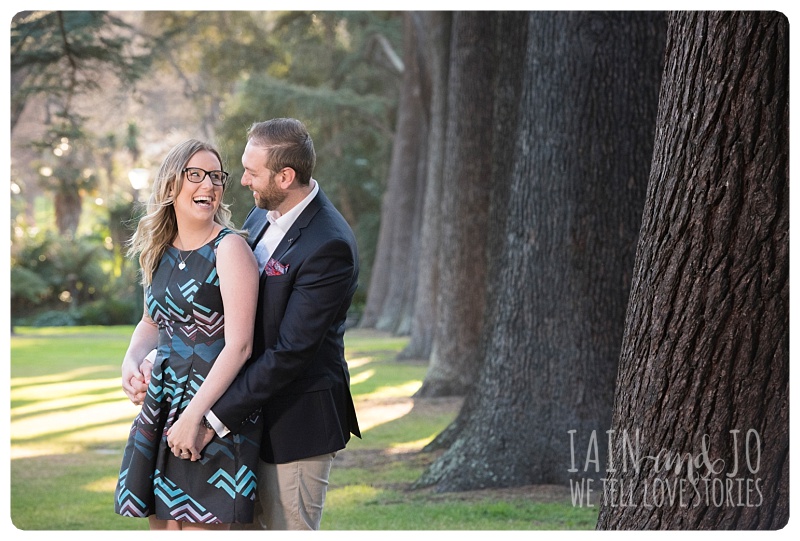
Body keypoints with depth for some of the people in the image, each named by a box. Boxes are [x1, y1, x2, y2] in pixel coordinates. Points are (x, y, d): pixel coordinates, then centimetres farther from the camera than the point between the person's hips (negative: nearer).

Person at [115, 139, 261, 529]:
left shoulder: (229, 248, -10)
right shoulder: (158, 251, 9)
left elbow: (239, 345, -16)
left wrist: (194, 415, -20)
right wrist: (131, 362, 6)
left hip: (216, 406, -6)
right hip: (161, 405, 6)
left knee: (202, 525, -6)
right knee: (162, 524, 10)